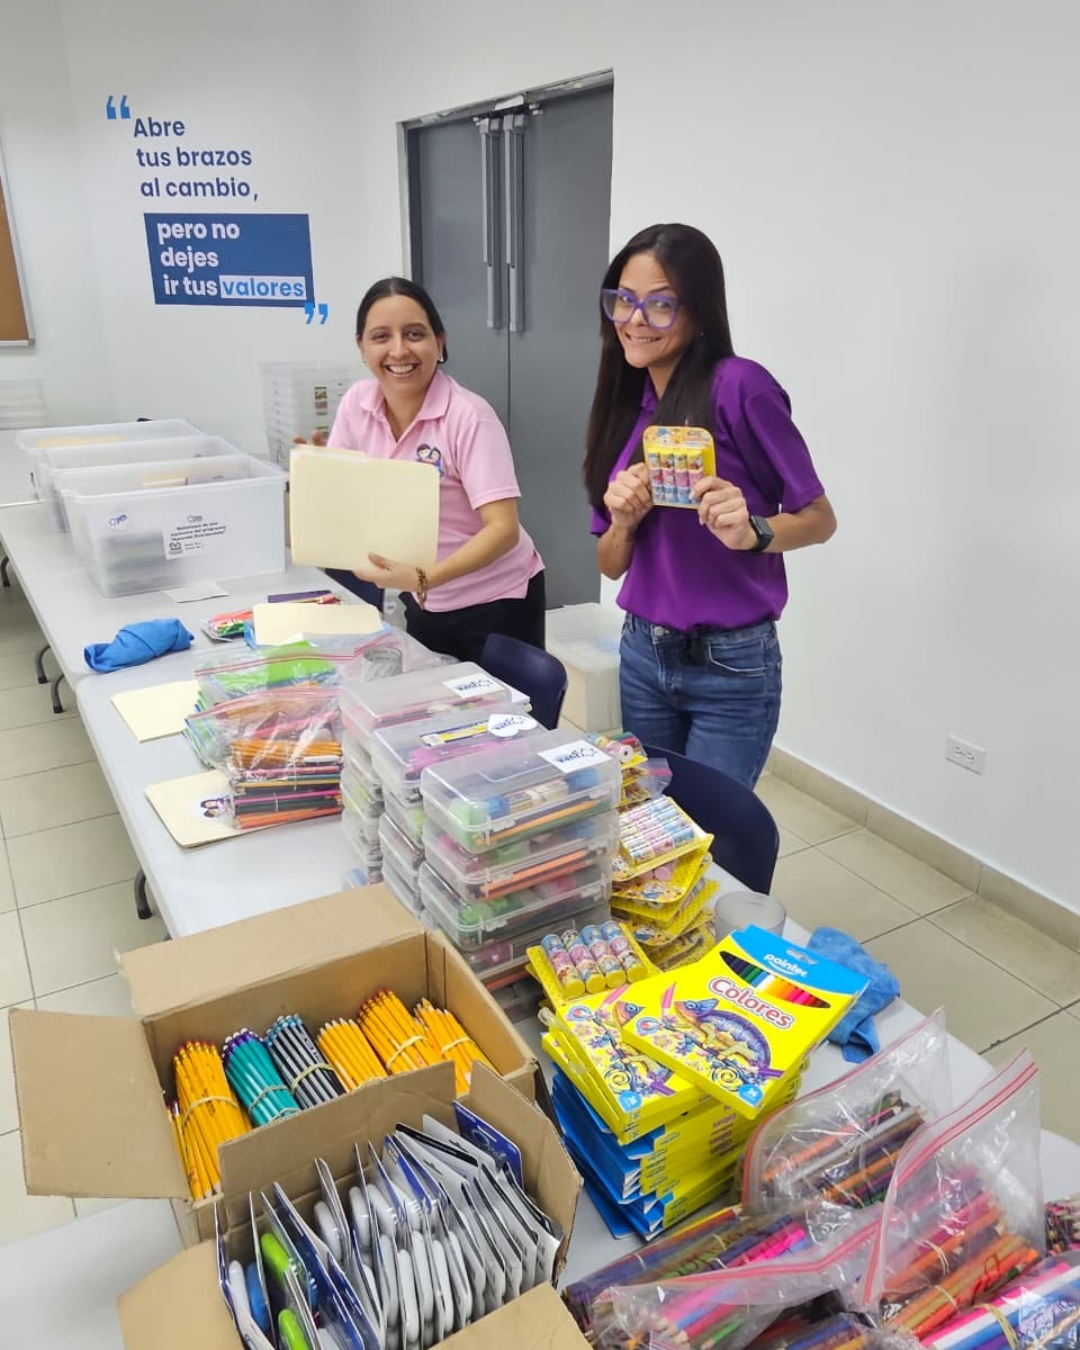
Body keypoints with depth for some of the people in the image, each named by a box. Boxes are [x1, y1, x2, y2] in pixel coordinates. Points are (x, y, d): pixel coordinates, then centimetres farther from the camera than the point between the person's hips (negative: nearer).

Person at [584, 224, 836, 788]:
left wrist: (749, 531, -28)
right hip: (642, 654, 6)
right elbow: (610, 565, 8)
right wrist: (623, 520, -13)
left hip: (731, 664, -5)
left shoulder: (739, 386, -13)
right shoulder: (624, 405, 5)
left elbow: (818, 518, -9)